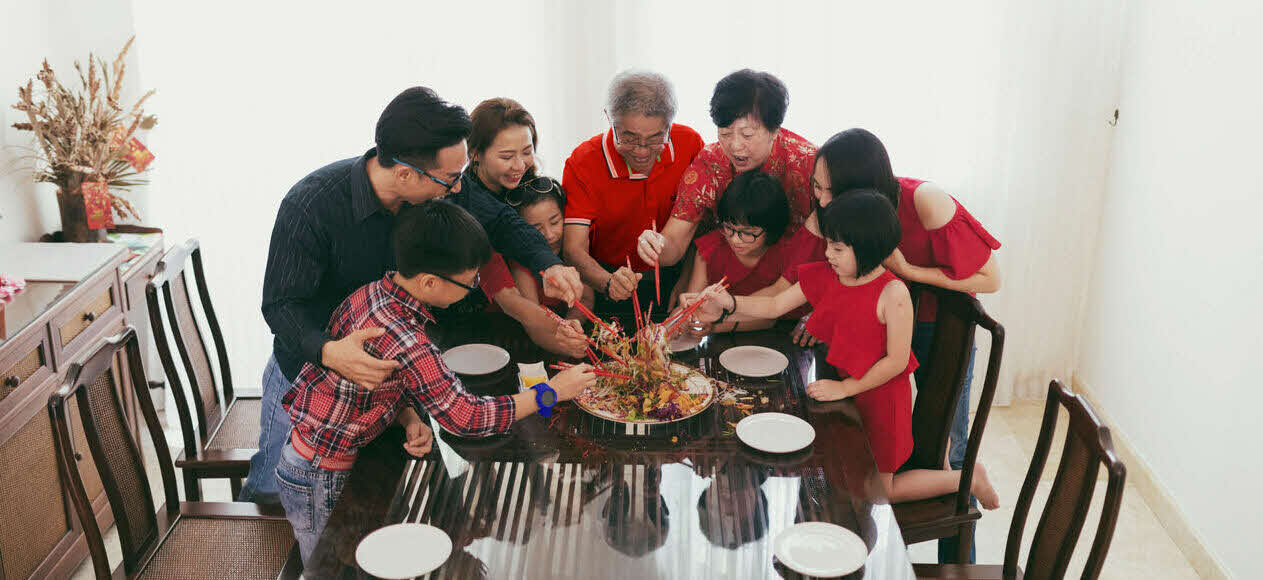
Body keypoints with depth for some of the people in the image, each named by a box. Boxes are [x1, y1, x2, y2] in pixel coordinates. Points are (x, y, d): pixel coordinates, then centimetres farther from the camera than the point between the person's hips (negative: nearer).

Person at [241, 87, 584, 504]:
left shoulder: (439, 190, -17)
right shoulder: (310, 207, -31)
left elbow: (499, 221, -2)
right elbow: (281, 304, -27)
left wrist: (548, 265, -21)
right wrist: (329, 351, -48)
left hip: (389, 359, 4)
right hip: (310, 363, -3)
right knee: (272, 490, 10)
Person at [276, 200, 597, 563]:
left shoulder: (377, 291, -6)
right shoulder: (405, 342, -33)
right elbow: (466, 418, -26)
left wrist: (411, 420, -12)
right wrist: (551, 393, -17)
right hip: (320, 479, -8)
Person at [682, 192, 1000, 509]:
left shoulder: (892, 293, -25)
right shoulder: (825, 276, -6)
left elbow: (896, 361, -22)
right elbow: (775, 306, -1)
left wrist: (845, 387, -23)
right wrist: (729, 302, -15)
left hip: (876, 397, -7)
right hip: (837, 391, 7)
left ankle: (968, 478, 26)